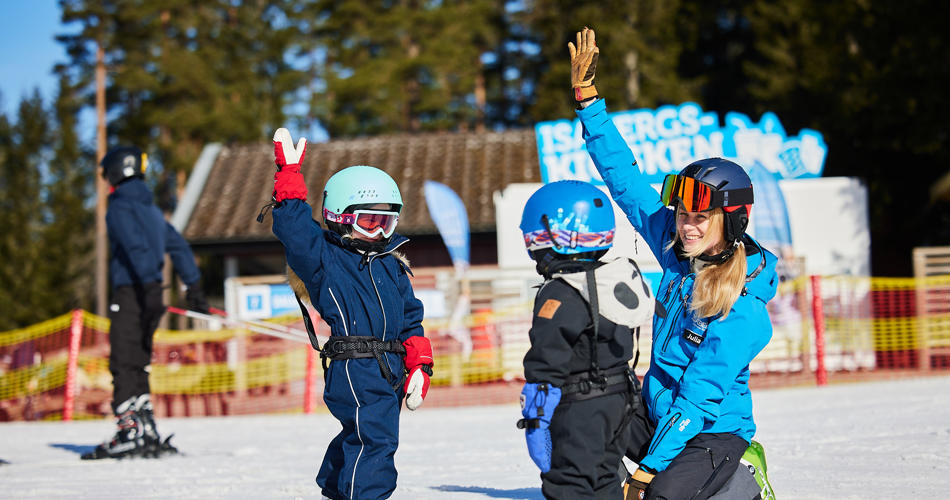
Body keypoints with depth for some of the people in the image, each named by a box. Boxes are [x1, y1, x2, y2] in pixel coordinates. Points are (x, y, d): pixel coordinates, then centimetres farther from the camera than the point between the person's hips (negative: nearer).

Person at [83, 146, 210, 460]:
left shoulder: (120, 208, -7)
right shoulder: (151, 209, 20)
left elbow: (137, 249, -19)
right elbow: (178, 247, 20)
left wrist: (150, 289, -26)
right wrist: (194, 287, 20)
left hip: (131, 293, -8)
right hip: (149, 295, 8)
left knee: (124, 364, -8)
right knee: (137, 366, 12)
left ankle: (130, 433, -13)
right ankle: (148, 434, 11)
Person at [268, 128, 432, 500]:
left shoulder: (392, 267, 20)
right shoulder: (324, 260, 1)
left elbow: (410, 320, 22)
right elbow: (293, 228, -12)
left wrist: (418, 366, 14)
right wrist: (289, 176, -15)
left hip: (389, 369, 7)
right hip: (353, 369, -7)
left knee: (358, 436, 15)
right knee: (374, 436, -19)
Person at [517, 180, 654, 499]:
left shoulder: (559, 296, -19)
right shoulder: (618, 279, 8)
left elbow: (546, 365, -21)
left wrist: (534, 423, -18)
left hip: (579, 411, -9)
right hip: (618, 401, 9)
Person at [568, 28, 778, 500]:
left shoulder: (742, 309, -23)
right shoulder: (678, 249, -3)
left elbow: (700, 398, -24)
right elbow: (625, 179, 1)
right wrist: (587, 98, -2)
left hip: (715, 431, -8)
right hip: (658, 415, 8)